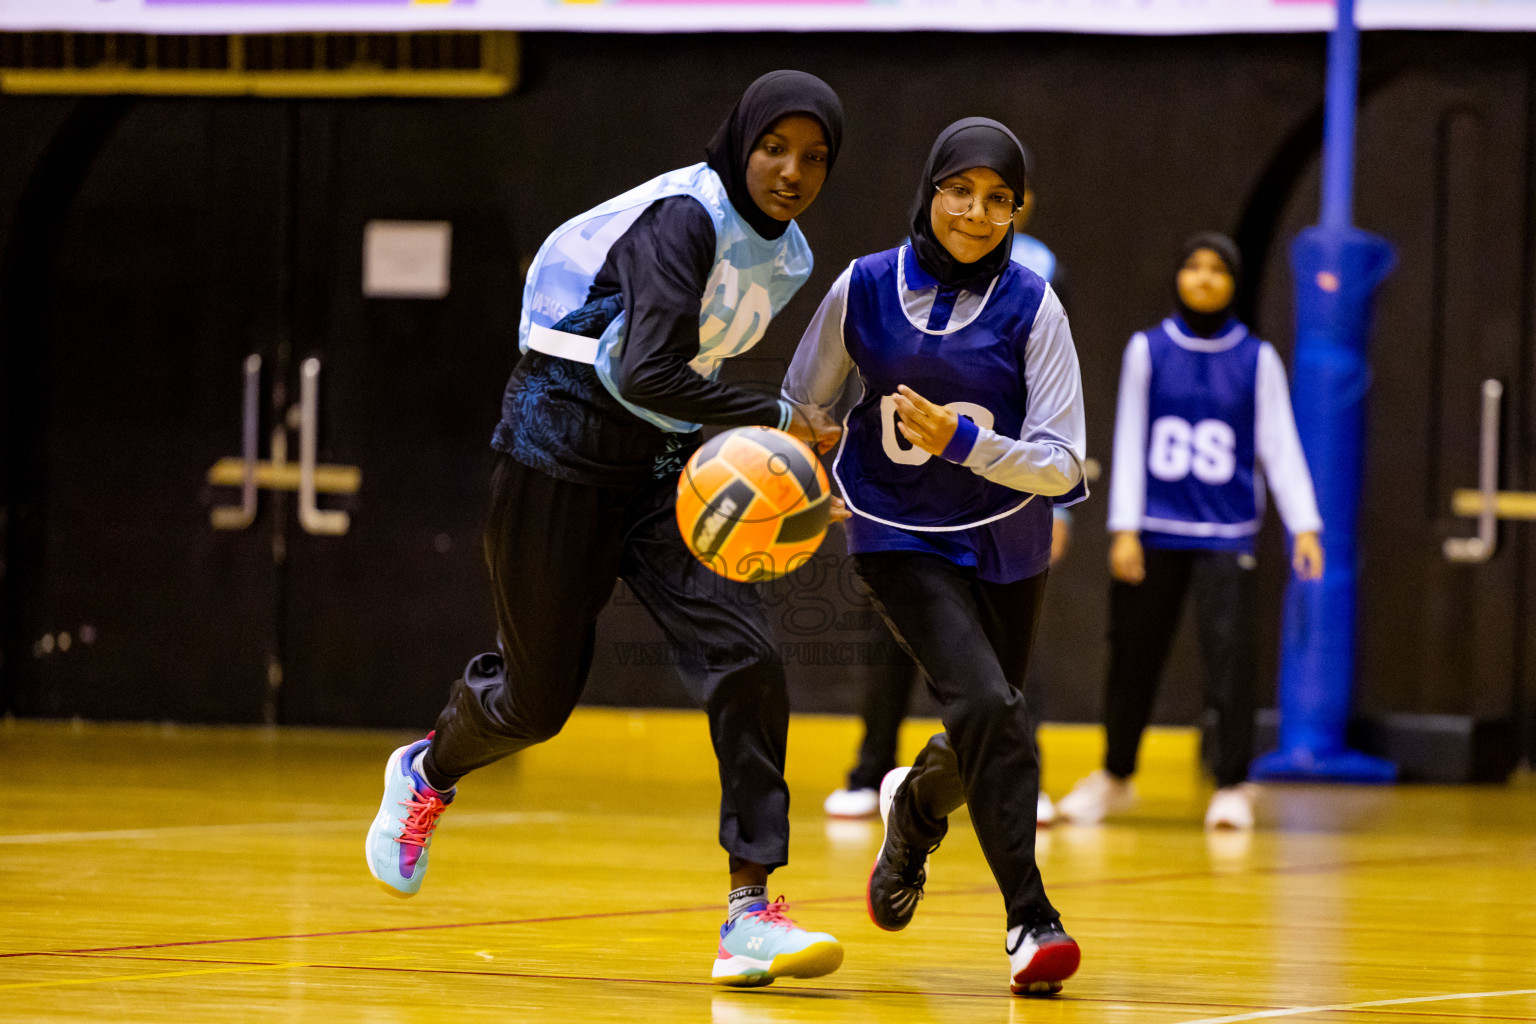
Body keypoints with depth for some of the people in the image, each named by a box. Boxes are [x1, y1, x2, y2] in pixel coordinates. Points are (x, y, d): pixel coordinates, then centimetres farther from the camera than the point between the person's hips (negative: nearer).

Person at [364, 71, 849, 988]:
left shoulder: (789, 258, 5)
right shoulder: (687, 218, -21)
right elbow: (649, 373, -31)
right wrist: (780, 420, -27)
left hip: (669, 462, 7)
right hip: (566, 446, -6)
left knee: (745, 659, -15)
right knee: (538, 696, 6)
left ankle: (750, 917, -15)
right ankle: (427, 774, 42)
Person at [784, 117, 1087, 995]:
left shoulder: (1031, 306, -13)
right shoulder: (865, 289, -10)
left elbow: (1062, 465, -15)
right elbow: (800, 411, 7)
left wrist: (961, 440, -28)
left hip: (1006, 543, 2)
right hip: (901, 538, -2)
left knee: (986, 729, 16)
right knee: (987, 707, -23)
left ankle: (914, 810, 52)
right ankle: (1031, 920, -17)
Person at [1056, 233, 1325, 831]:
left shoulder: (1257, 359, 4)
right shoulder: (1147, 350, 5)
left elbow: (1280, 446, 2)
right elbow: (1129, 441, 5)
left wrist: (1304, 525, -7)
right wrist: (1124, 529, -2)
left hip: (1225, 535, -1)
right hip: (1154, 531, 1)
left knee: (1228, 651, -12)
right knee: (1133, 655, 7)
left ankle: (1232, 786, -4)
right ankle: (1115, 777, 24)